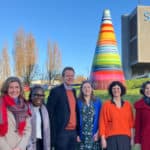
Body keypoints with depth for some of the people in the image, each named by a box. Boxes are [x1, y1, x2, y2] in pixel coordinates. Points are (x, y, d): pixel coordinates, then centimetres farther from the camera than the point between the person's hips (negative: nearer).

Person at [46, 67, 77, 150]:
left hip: (73, 132, 6)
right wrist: (53, 133, -13)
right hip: (62, 132, -6)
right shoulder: (56, 91, -7)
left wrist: (77, 130, 10)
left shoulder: (74, 91, 14)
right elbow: (50, 113, -9)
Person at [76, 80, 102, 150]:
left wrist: (98, 132, -5)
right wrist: (77, 134, -6)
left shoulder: (97, 102, 7)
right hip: (82, 136, -1)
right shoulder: (78, 102, 3)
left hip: (94, 135, 1)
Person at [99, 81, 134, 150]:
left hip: (125, 138, 3)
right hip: (112, 138, -3)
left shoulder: (128, 105, 8)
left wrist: (132, 138, 4)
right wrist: (103, 138, -6)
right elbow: (102, 123, -1)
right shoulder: (106, 105, -1)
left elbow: (131, 123, 9)